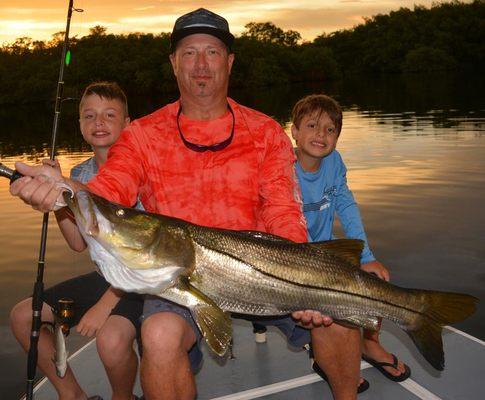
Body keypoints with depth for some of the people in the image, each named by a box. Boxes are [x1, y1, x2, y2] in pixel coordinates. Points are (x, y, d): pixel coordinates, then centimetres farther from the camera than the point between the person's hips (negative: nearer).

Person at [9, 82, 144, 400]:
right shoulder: (79, 174, 5)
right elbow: (79, 243, 8)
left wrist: (106, 303, -23)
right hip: (105, 275, 8)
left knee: (111, 338, -33)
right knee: (22, 316, 6)